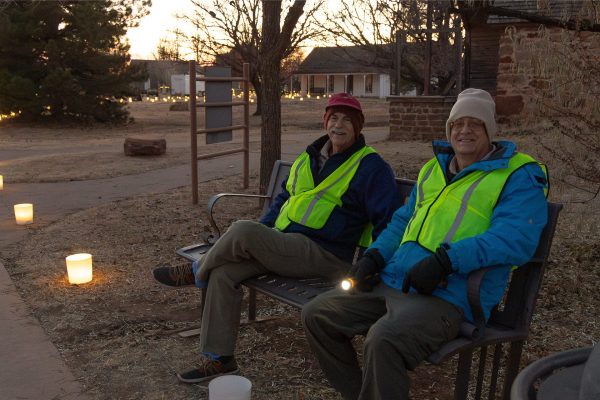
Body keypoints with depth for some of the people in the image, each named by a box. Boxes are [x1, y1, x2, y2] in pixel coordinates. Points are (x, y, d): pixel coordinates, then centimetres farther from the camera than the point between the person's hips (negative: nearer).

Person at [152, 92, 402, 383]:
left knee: (242, 231, -26)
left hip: (325, 256, -7)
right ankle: (218, 358, -2)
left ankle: (197, 272, 5)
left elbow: (387, 219, -8)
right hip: (283, 245, 7)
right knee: (223, 272, -14)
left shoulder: (371, 166, -4)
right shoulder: (309, 158, 17)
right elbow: (285, 197, 27)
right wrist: (262, 233, 15)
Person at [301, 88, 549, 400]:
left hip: (448, 295, -8)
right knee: (316, 315, 4)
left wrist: (445, 259, -26)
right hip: (391, 279, 8)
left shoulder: (519, 176, -1)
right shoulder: (433, 169, 22)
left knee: (383, 340, -35)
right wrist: (374, 256, 10)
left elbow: (516, 238, -17)